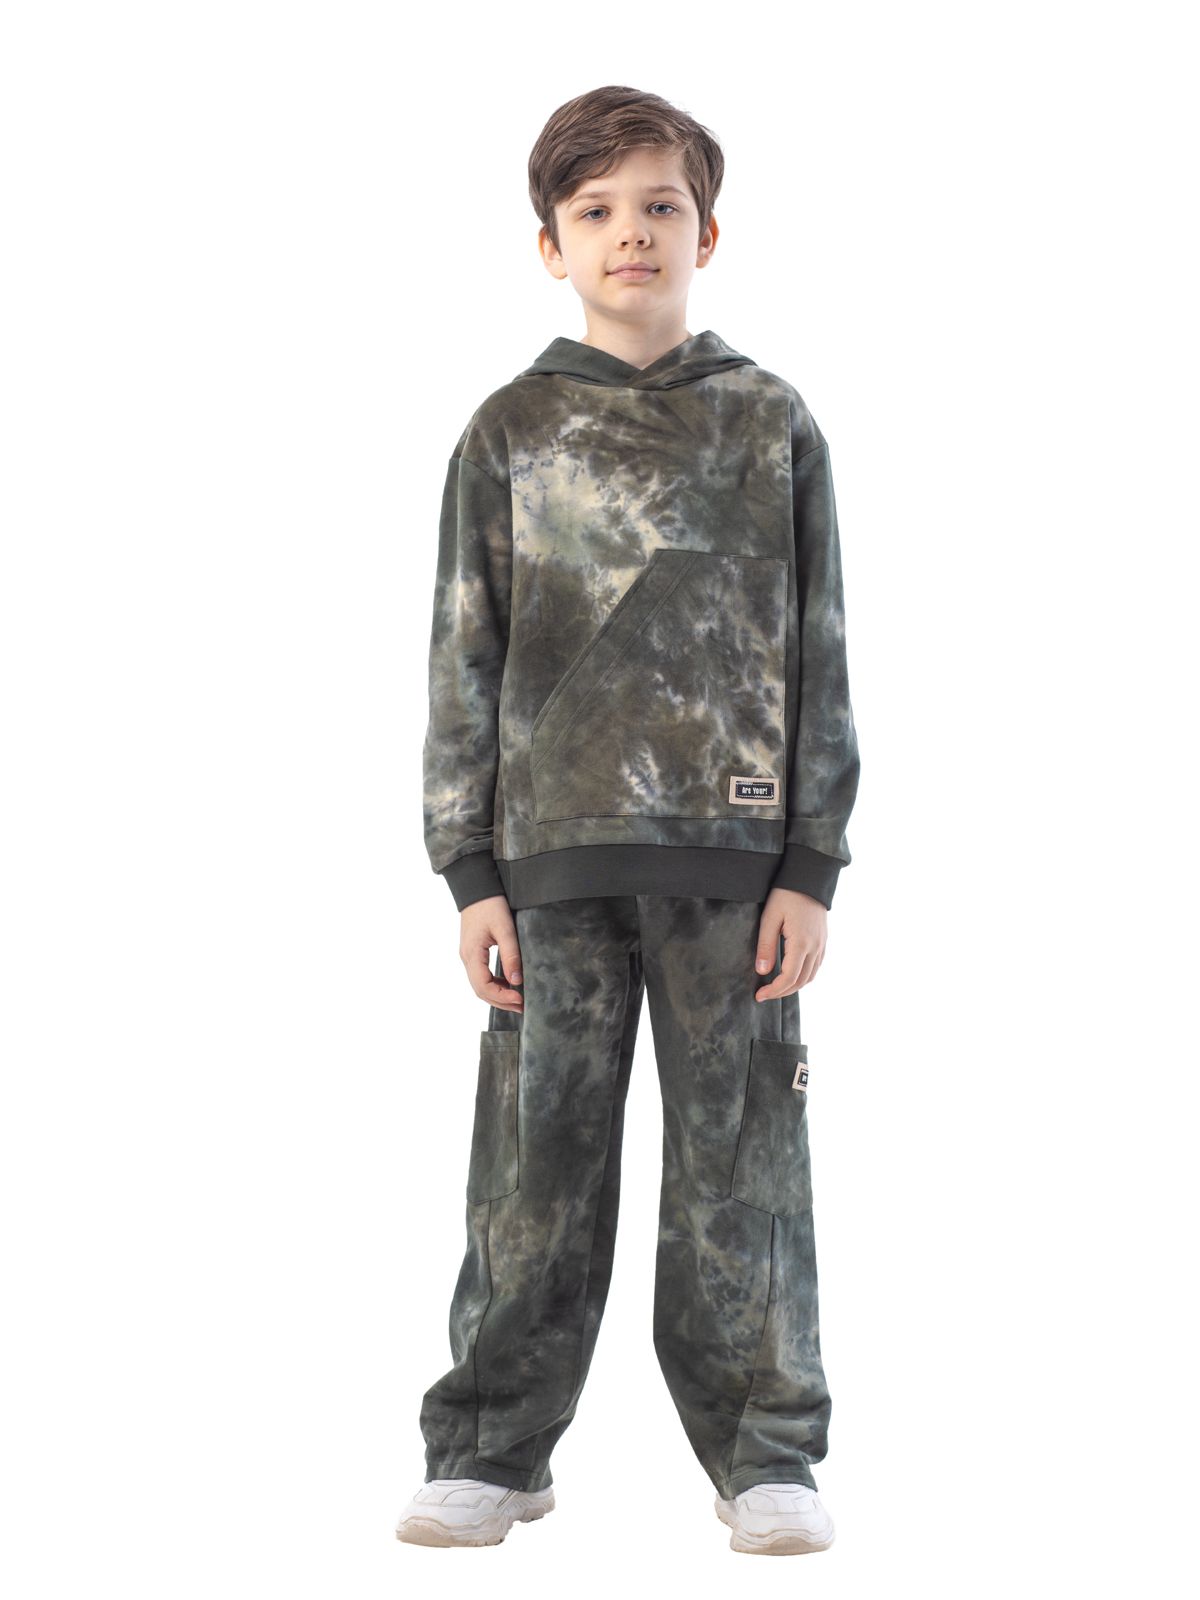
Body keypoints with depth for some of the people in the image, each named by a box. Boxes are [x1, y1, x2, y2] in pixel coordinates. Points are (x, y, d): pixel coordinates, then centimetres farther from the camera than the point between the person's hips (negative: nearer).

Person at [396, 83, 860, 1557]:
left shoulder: (772, 427, 7)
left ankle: (763, 1452, 13)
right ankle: (494, 1448, 14)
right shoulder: (510, 434, 7)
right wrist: (472, 873, 0)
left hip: (732, 852, 0)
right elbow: (463, 662, 7)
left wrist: (811, 868, -1)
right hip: (554, 850, 0)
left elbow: (817, 657, 6)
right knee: (536, 1157, 3)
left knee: (738, 1157, 2)